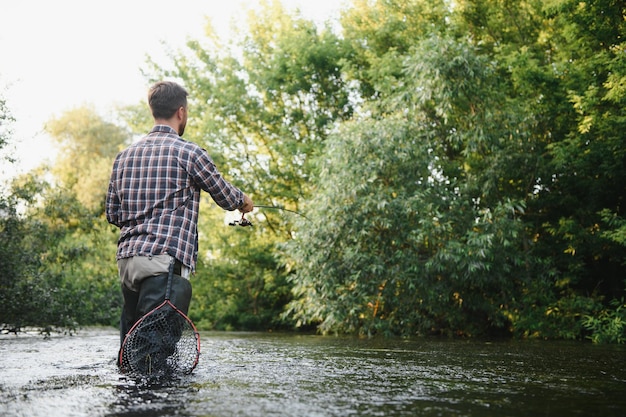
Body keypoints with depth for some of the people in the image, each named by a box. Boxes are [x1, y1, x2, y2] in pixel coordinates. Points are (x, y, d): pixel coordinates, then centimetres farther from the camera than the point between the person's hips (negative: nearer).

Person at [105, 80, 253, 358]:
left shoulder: (124, 156, 15)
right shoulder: (188, 152, -2)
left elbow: (112, 213, 19)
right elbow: (225, 197, 9)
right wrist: (244, 200, 31)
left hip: (126, 259, 7)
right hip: (165, 261, -7)